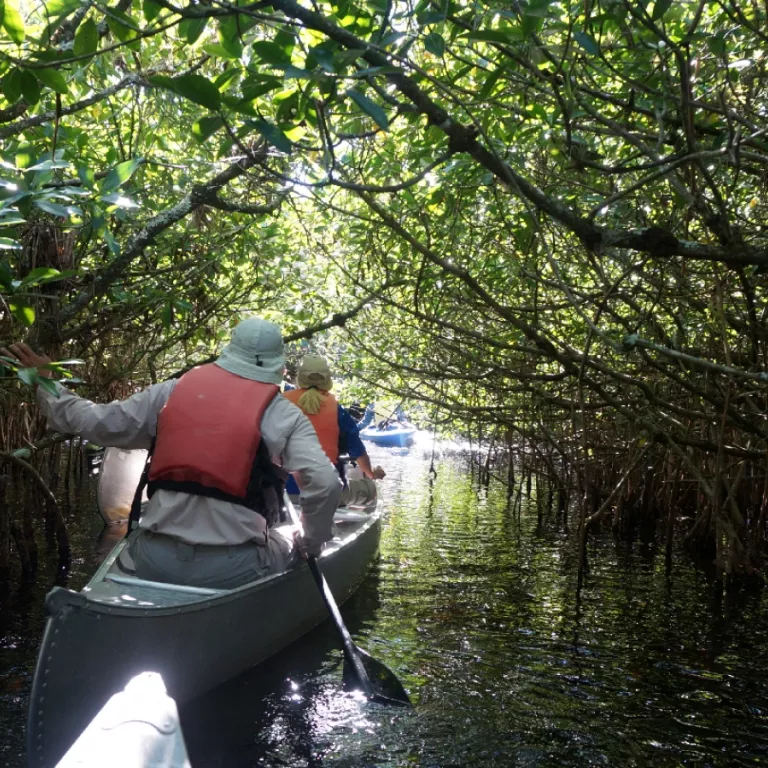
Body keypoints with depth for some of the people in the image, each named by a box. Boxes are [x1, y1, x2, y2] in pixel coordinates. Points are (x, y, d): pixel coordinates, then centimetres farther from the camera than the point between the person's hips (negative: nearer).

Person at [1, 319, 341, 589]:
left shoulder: (171, 391, 4)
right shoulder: (285, 416, -3)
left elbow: (95, 423, 7)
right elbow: (325, 484, -15)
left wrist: (44, 382, 22)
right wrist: (309, 545, 3)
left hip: (153, 562, 3)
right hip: (232, 569, -3)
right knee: (286, 551, 25)